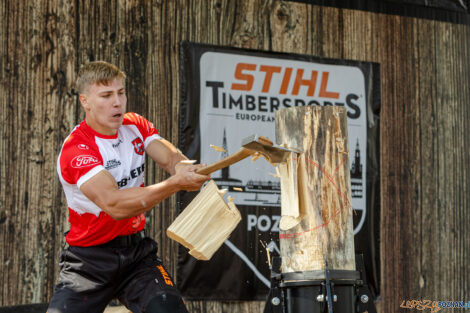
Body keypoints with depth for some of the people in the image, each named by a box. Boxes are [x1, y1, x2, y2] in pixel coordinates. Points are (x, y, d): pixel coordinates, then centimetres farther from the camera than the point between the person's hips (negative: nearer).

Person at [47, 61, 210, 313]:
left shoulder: (136, 126, 5)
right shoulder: (76, 150, -19)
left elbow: (170, 157, -10)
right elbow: (114, 204, -31)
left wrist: (182, 166, -35)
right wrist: (175, 184, -39)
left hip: (137, 250, 4)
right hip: (89, 260, -4)